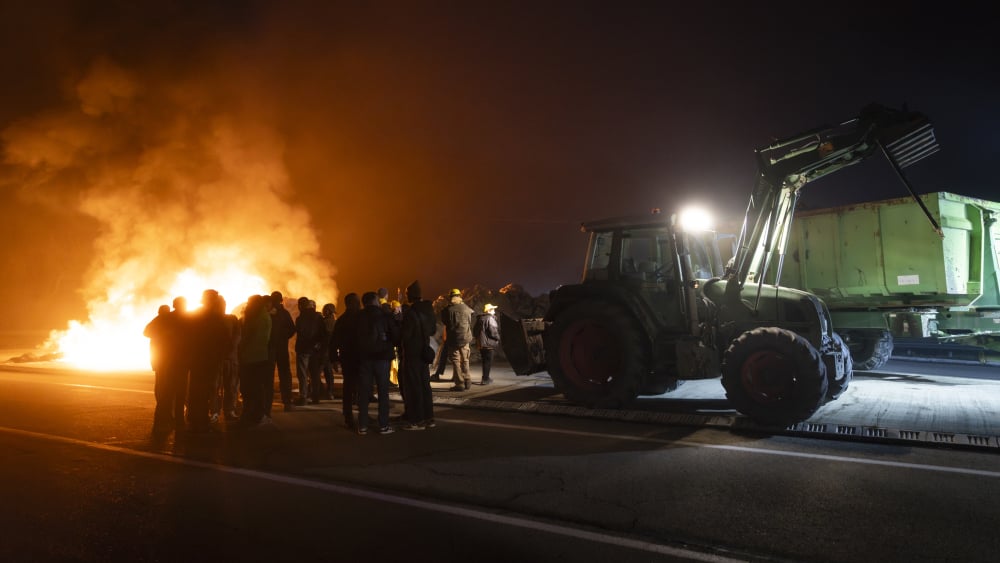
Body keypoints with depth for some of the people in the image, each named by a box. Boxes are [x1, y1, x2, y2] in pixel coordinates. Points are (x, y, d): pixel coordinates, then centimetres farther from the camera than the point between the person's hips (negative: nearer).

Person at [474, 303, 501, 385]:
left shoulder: (479, 319, 13)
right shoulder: (490, 319, -13)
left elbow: (475, 332, 17)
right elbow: (493, 331, -18)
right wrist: (498, 338, -2)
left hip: (480, 343, 8)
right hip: (488, 343, -8)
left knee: (485, 361, 18)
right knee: (488, 361, -2)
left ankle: (486, 378, 26)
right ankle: (485, 379, -2)